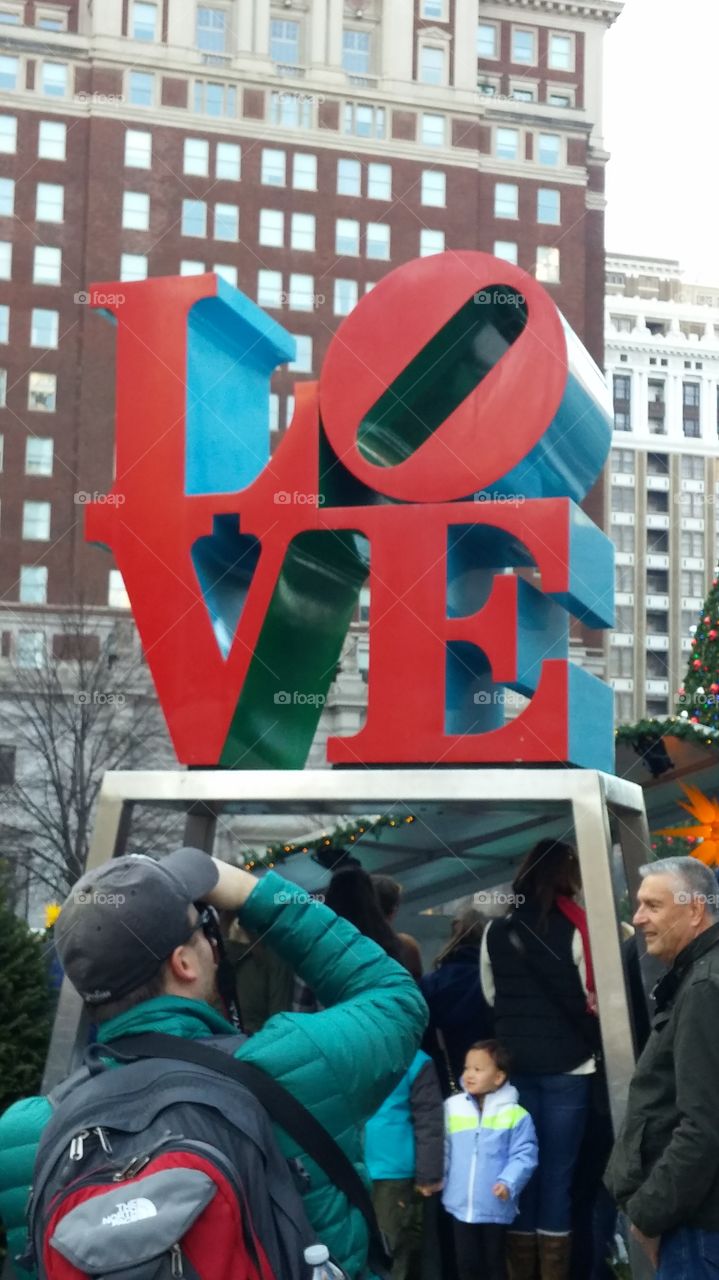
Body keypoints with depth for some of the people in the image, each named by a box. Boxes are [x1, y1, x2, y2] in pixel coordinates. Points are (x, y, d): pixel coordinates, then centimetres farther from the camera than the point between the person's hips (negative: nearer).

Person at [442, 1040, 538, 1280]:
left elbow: (524, 1156, -10)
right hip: (460, 1204, 2)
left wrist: (508, 1183, -23)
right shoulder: (452, 1107, 0)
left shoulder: (515, 1115, -9)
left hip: (495, 1206, -2)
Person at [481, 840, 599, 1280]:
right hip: (568, 1066, -3)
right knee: (558, 1174, 3)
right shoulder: (575, 928, -9)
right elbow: (594, 997, -9)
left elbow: (490, 996, 7)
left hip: (514, 1065, 3)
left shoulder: (495, 932, 2)